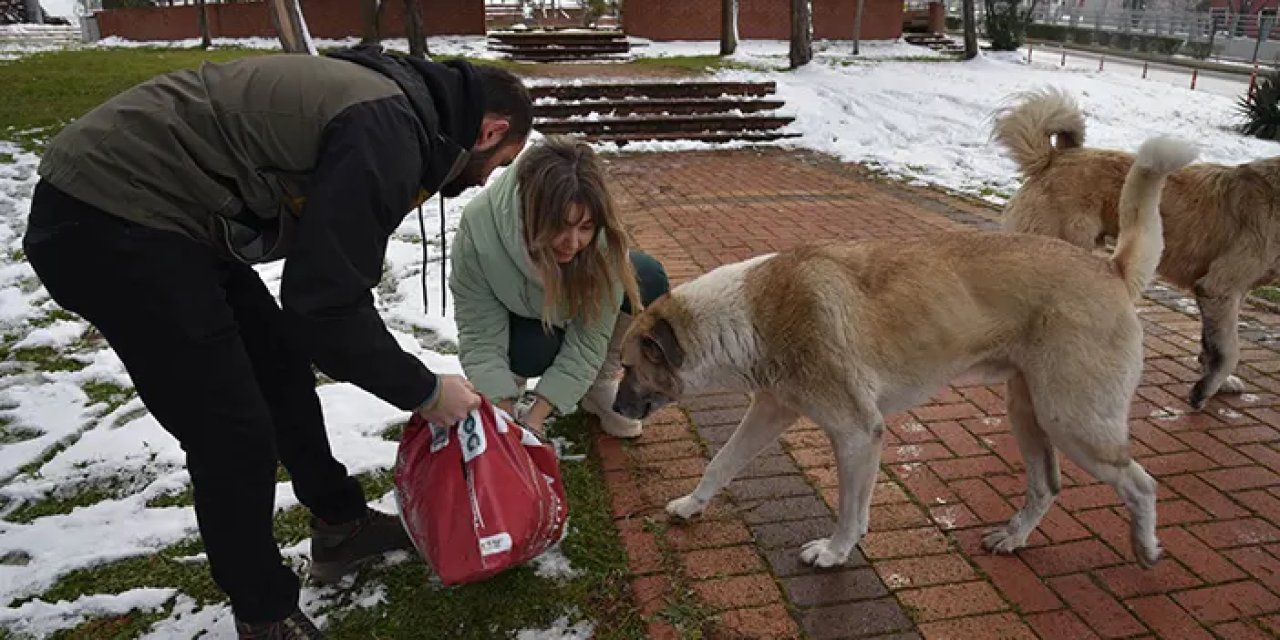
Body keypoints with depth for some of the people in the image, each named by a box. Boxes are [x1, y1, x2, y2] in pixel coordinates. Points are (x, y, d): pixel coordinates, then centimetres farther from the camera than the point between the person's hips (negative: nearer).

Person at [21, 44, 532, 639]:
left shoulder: (394, 104, 10)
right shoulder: (388, 132, -21)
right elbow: (326, 306, -24)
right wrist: (423, 391, -10)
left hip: (149, 208, 10)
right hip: (107, 223, -10)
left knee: (282, 367, 17)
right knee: (235, 435, -4)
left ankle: (341, 525, 34)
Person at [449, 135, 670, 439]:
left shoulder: (602, 236, -35)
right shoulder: (480, 228, -39)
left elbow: (589, 337, -31)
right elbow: (481, 337, -33)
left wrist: (536, 416, -37)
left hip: (573, 302, 2)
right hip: (517, 313, -2)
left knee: (648, 280, -23)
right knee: (531, 350, -35)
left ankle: (600, 386, -2)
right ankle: (512, 388, 3)